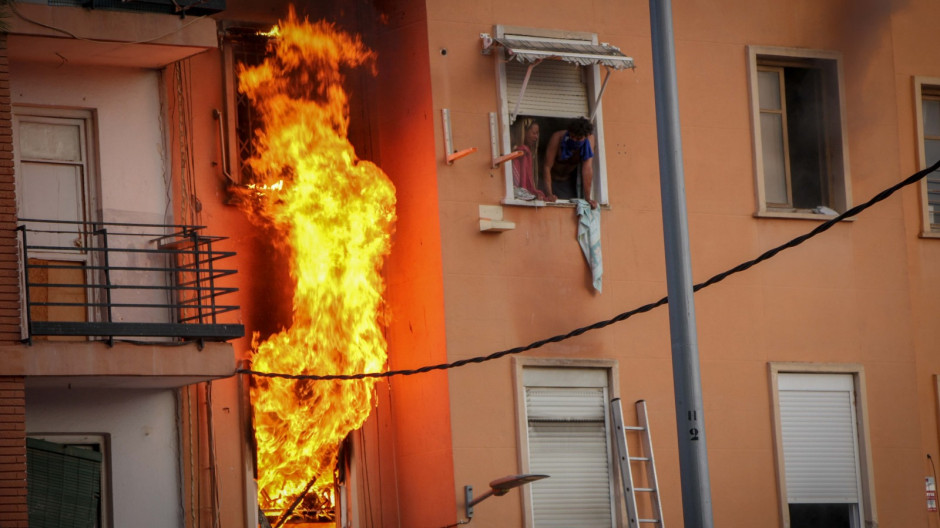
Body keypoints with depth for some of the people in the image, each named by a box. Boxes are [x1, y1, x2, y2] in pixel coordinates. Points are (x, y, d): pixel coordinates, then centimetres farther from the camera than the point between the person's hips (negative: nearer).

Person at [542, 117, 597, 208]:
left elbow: (587, 169, -28)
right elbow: (547, 167, -29)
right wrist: (549, 194, -39)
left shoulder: (589, 138, -24)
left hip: (570, 179, 2)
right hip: (553, 179, -2)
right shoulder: (557, 138, -29)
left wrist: (588, 199, -30)